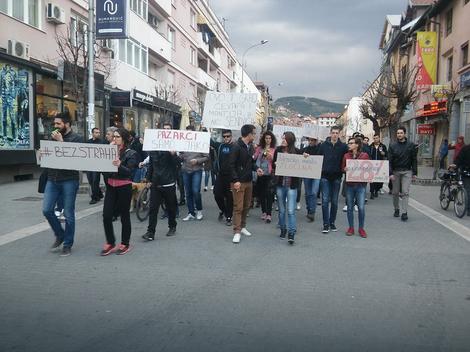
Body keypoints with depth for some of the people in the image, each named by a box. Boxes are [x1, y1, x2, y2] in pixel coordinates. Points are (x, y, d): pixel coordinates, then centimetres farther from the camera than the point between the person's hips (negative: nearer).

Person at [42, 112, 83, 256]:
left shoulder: (76, 139, -5)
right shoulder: (53, 137, 12)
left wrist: (61, 141, -15)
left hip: (69, 180, -5)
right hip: (52, 179, 5)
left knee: (68, 214, 2)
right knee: (47, 210, 0)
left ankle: (67, 244, 16)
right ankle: (60, 235, 23)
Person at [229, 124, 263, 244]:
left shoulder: (250, 147, 9)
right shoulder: (237, 147, -14)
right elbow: (232, 165, -16)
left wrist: (256, 168, 0)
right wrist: (236, 180, -21)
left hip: (249, 181, 8)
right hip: (239, 182, -8)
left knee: (246, 206, 14)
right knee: (238, 207, -4)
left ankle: (242, 226, 27)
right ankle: (237, 232, 1)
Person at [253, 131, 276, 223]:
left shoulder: (274, 149, 1)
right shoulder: (259, 148, 9)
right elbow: (254, 158, 4)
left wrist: (271, 156, -19)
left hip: (269, 174, -3)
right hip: (260, 174, 4)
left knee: (269, 194, -7)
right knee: (261, 194, 9)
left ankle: (269, 214, -5)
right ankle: (264, 212, 22)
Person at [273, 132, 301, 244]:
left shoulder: (297, 152, -4)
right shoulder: (278, 150, 2)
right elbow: (273, 165, 9)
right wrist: (275, 164, -13)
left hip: (292, 185, -3)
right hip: (280, 184, 3)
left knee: (291, 210, -7)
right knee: (281, 210, 13)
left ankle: (291, 233, -1)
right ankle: (283, 230, 29)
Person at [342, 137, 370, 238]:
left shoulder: (364, 155, 0)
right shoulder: (346, 155, 6)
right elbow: (342, 168, 10)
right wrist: (345, 169, -12)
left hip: (361, 185, -2)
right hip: (349, 184, 2)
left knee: (361, 207, -5)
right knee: (350, 207, 7)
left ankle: (361, 228, 11)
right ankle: (351, 227, 20)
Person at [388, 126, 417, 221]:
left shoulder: (411, 145, 2)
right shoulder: (393, 146, 1)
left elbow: (414, 160, 5)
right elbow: (390, 161, -1)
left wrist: (414, 173, 2)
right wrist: (390, 173, -9)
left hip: (407, 172, -1)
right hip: (396, 172, 1)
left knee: (405, 192, -6)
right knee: (395, 192, 9)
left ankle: (404, 212, -6)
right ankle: (396, 209, 25)